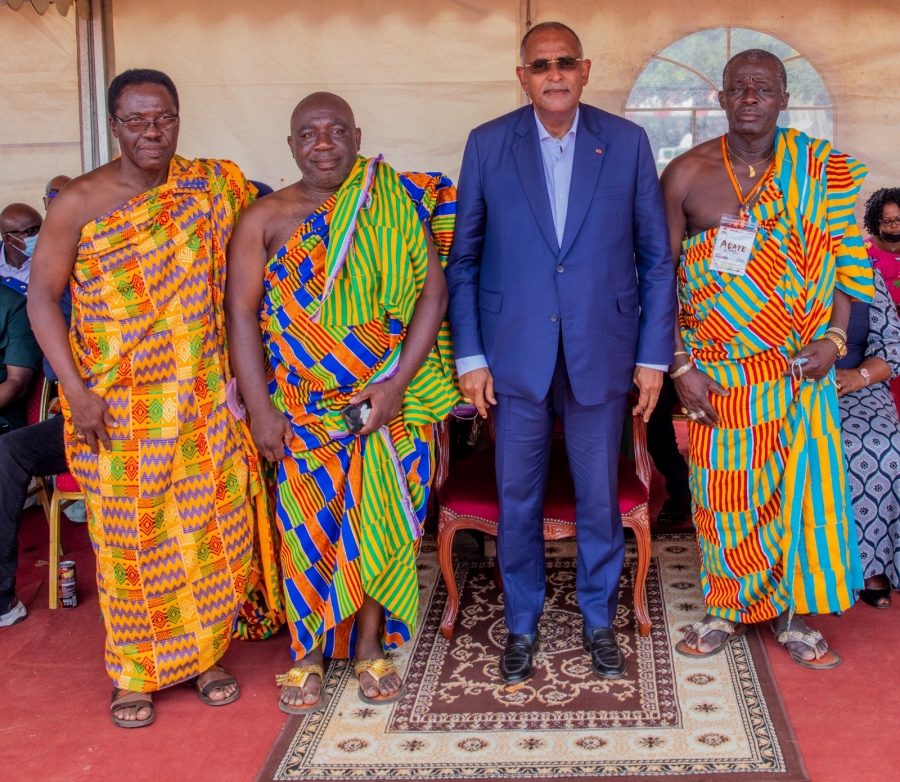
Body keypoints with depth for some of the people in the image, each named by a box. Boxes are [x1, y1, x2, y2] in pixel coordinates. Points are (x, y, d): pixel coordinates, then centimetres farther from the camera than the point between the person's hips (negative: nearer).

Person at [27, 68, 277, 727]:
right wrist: (75, 388, -12)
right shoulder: (80, 202, -6)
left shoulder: (212, 186, 1)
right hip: (115, 407, -2)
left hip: (201, 397, 3)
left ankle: (201, 655, 28)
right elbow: (43, 296, -4)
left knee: (211, 525, 7)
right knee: (129, 537, 4)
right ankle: (134, 672, 22)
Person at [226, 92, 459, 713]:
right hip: (305, 406, 0)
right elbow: (242, 313, -2)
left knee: (380, 520, 6)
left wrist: (398, 382, -13)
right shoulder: (266, 218, 1)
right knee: (310, 525, 3)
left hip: (389, 400, 0)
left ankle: (370, 645, 23)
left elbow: (432, 290, -4)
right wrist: (260, 409, -9)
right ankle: (308, 654, 18)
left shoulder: (396, 207, 0)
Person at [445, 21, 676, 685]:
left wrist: (654, 355, -1)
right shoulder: (488, 145, 1)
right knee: (518, 500, 9)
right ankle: (522, 625, 28)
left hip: (600, 354, 0)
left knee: (600, 498, 10)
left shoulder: (628, 143, 1)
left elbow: (657, 257, 3)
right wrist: (469, 357, -2)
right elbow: (463, 261, 3)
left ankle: (599, 621, 30)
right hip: (515, 355, 0)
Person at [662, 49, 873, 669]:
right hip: (716, 375, -1)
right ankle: (726, 608, 24)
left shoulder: (822, 170, 2)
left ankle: (792, 613, 23)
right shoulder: (687, 175, -1)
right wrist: (680, 365, -6)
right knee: (722, 491, 5)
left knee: (801, 488, 5)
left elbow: (845, 259, 7)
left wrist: (834, 338, -7)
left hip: (799, 369, 1)